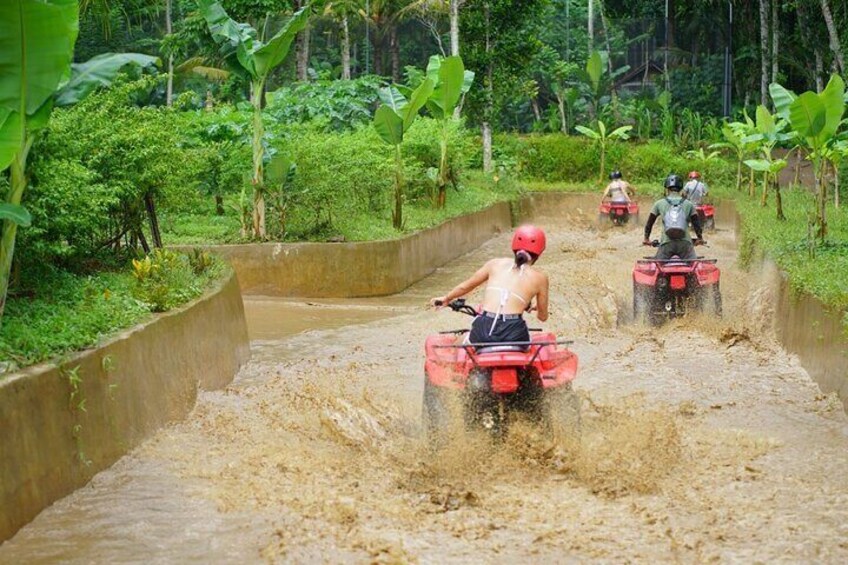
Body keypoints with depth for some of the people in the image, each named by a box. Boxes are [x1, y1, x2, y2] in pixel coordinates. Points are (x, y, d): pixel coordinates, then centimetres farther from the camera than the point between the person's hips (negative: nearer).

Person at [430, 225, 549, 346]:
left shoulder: (495, 264, 15)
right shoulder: (539, 277, 10)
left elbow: (465, 286, 27)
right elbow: (543, 316, 20)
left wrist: (446, 298, 46)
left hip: (482, 332, 1)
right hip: (513, 334, -1)